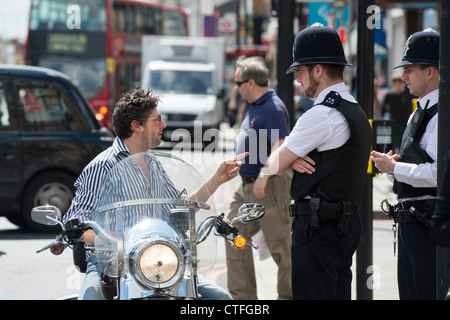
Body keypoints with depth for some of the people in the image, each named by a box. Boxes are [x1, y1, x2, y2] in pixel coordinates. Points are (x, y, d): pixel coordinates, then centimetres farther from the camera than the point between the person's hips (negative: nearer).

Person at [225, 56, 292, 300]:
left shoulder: (273, 109, -18)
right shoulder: (254, 107, 13)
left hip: (269, 187, -11)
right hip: (247, 186, 11)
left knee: (280, 245, -2)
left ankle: (289, 295, 7)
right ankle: (243, 296, 14)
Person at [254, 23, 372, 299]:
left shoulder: (321, 115, -15)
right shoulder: (356, 111, 16)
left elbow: (275, 165, -7)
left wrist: (263, 176, 14)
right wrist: (292, 159, -2)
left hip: (318, 226, -10)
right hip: (348, 224, 10)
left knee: (310, 296, -9)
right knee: (339, 294, 11)